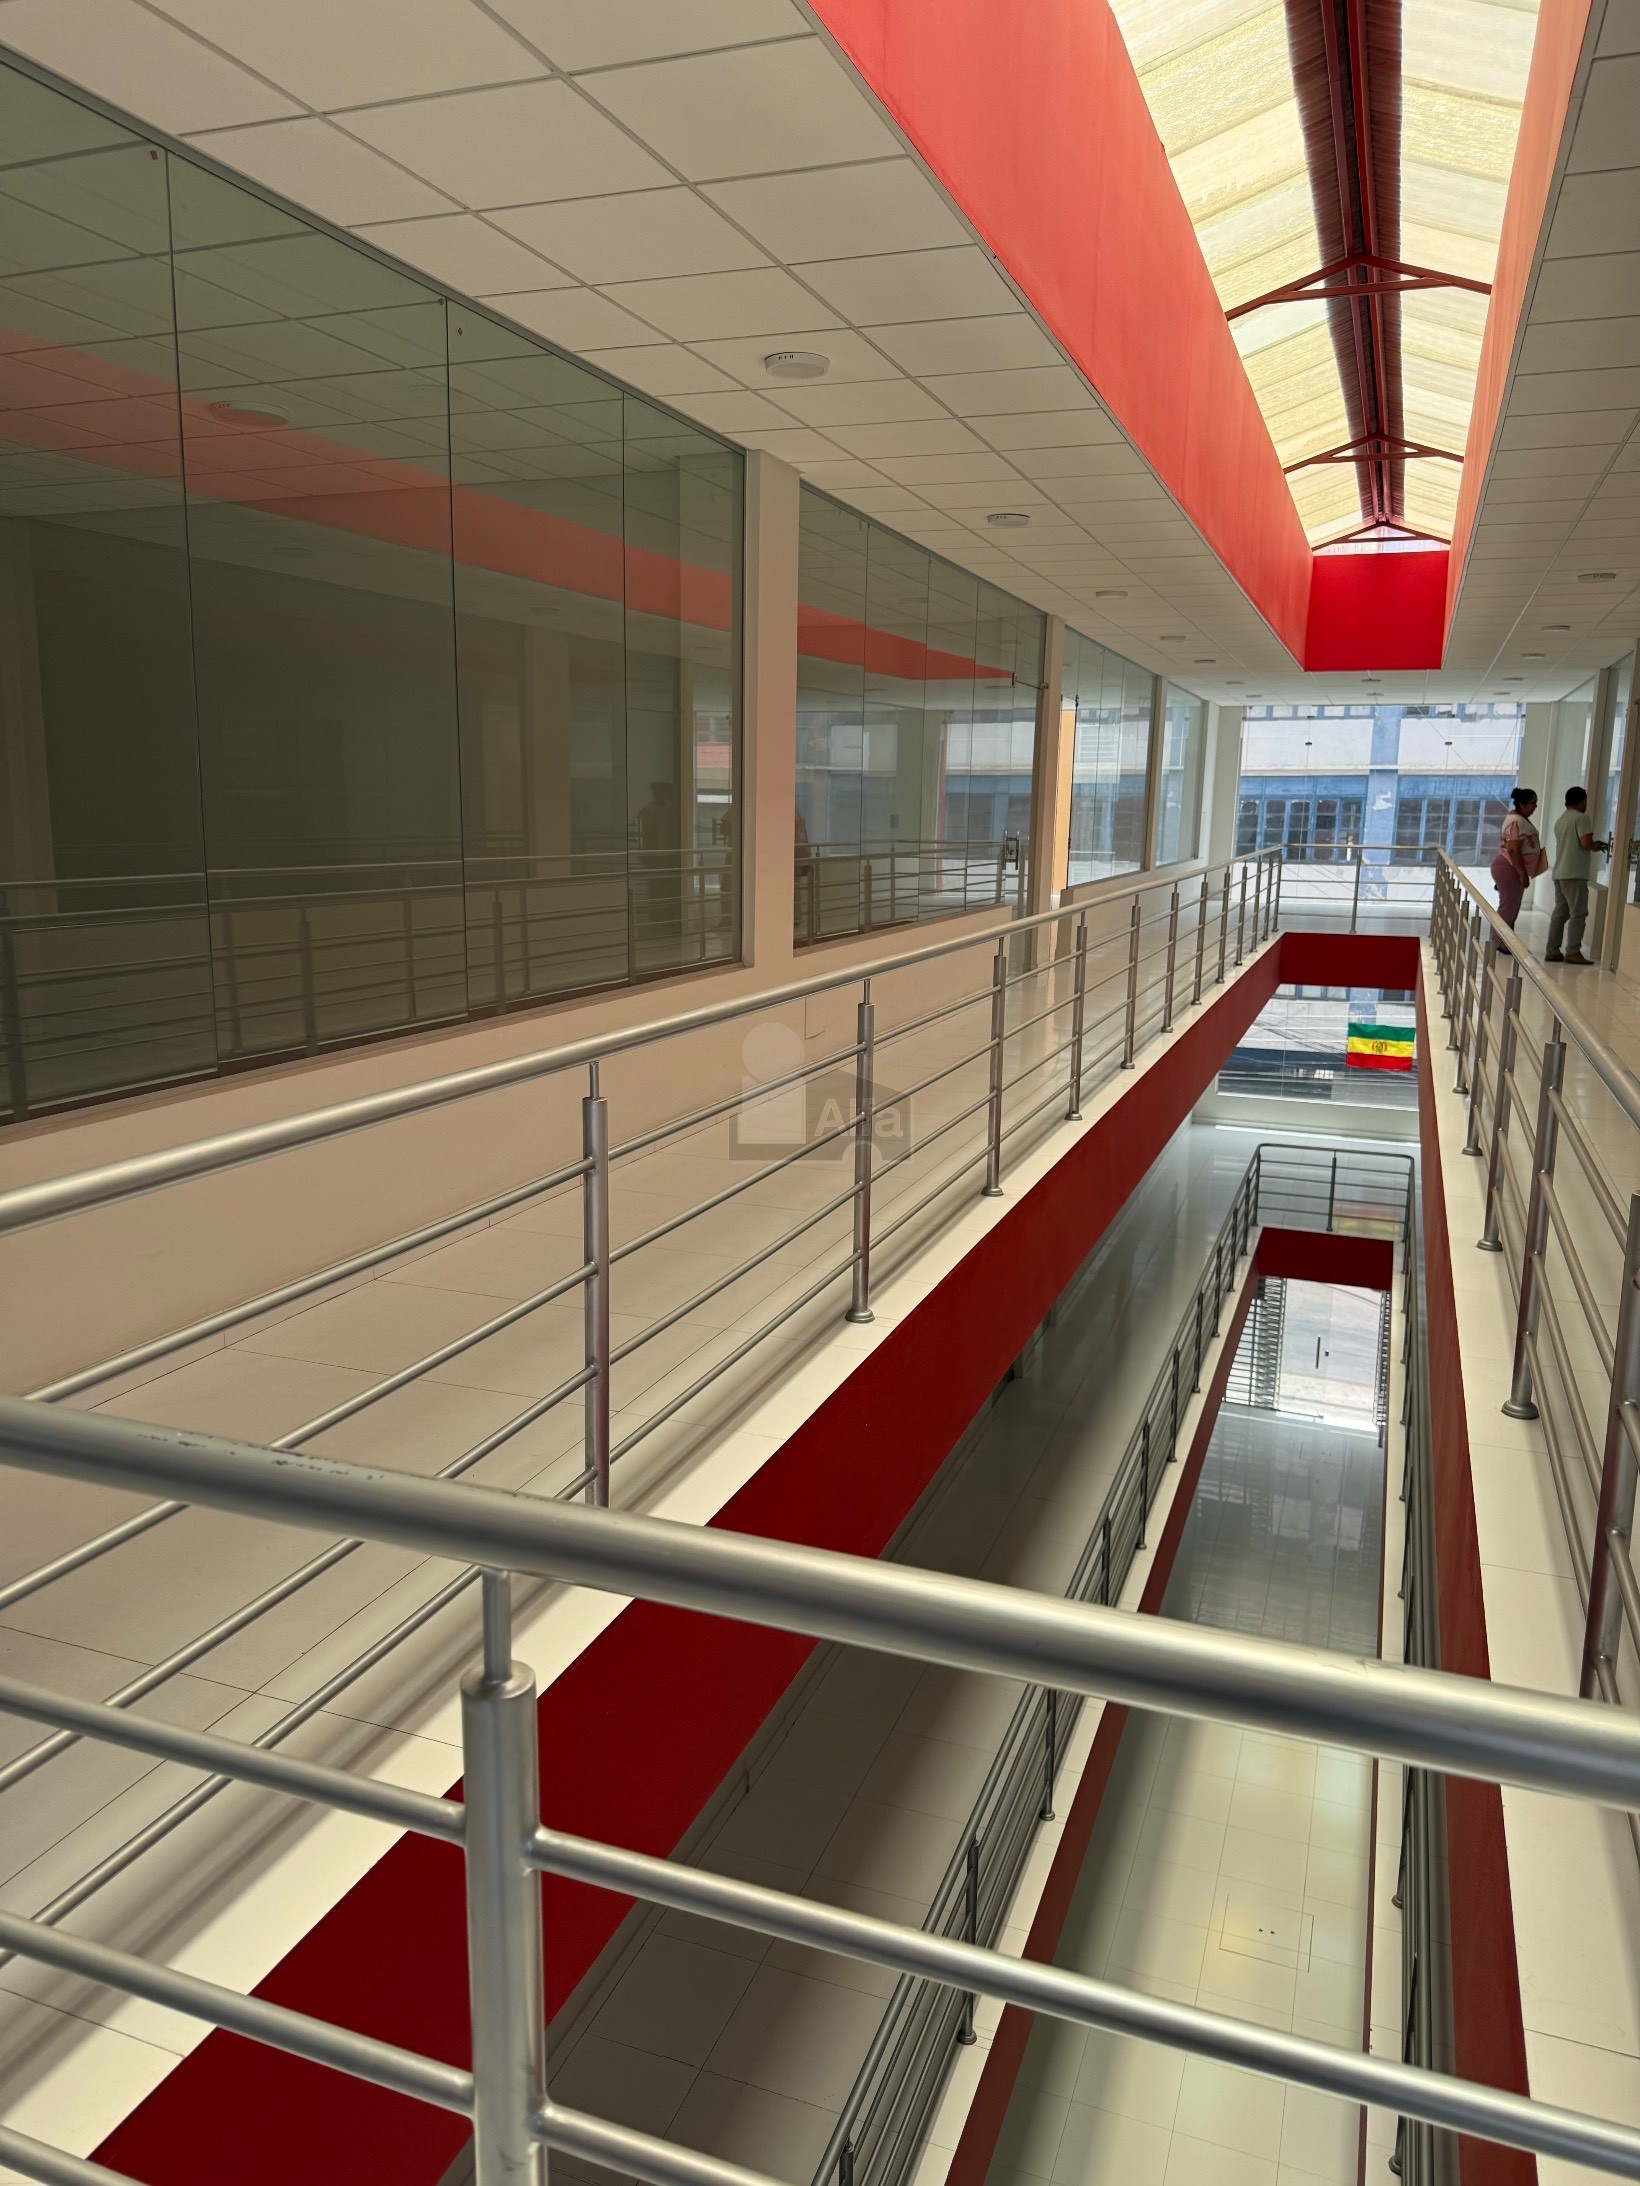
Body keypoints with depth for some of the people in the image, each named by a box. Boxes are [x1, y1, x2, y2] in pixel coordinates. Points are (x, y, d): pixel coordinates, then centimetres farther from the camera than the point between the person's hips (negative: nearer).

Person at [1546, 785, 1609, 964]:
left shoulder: (1560, 820, 19)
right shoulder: (1581, 818, -8)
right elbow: (1586, 843, -18)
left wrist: (1592, 845, 22)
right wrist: (1596, 846, 2)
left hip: (1559, 872, 8)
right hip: (1575, 873, -8)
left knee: (1560, 913, 8)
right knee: (1578, 913, -6)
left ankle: (1552, 951, 6)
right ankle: (1573, 952, -8)